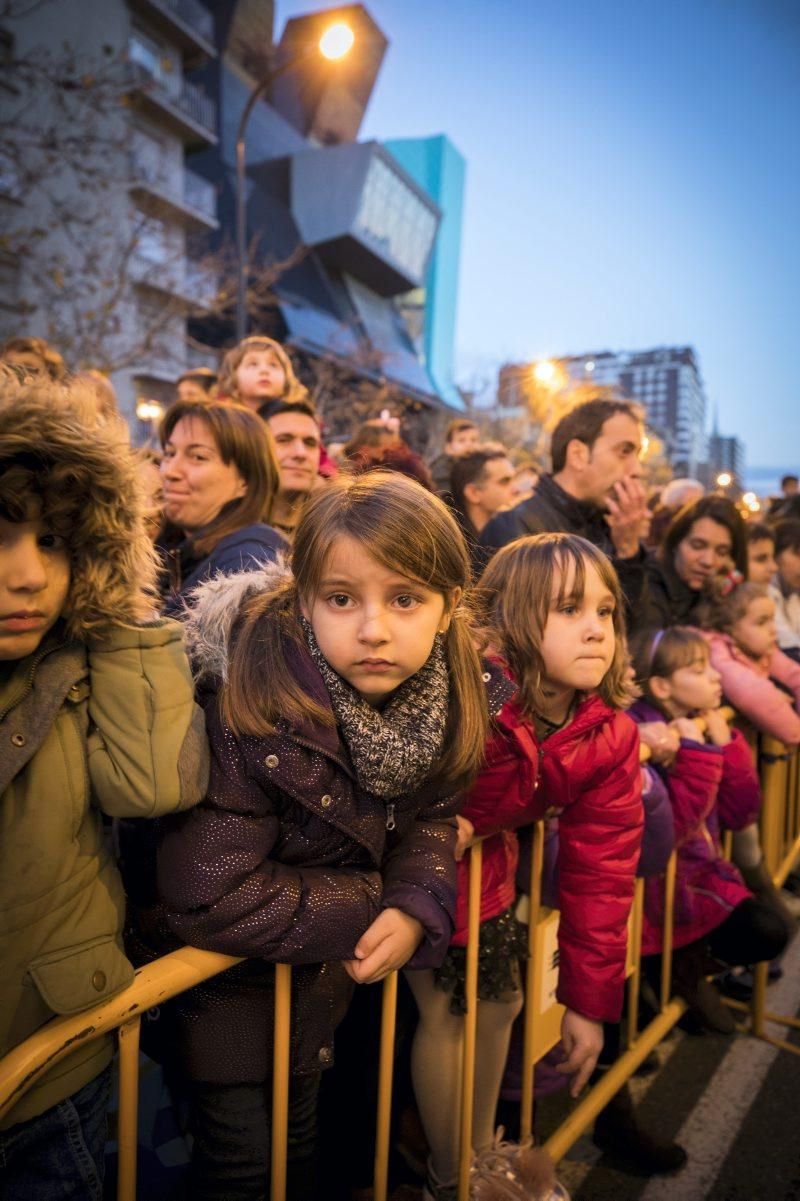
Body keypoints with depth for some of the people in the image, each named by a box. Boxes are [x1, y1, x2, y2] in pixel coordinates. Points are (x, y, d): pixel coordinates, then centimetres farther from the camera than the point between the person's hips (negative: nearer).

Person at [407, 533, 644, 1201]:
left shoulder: (611, 738, -17)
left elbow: (602, 869, -11)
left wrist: (590, 999, -5)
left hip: (485, 868, 6)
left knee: (500, 1001, 18)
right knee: (446, 1008, 2)